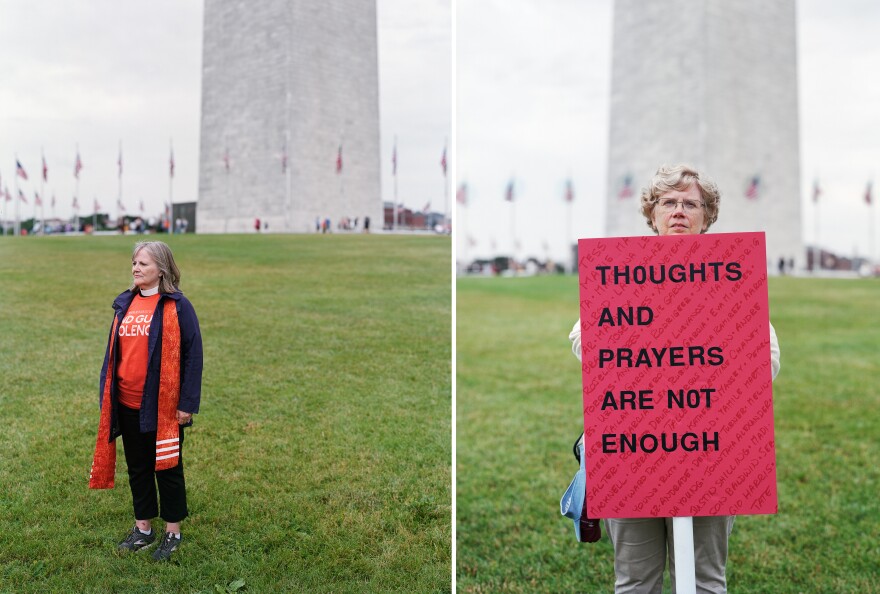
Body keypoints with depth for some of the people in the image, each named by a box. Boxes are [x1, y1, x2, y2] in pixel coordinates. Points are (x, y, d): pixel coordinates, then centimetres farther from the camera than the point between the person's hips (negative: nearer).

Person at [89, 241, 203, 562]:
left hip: (164, 406, -5)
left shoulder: (177, 306, -11)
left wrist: (188, 403, -13)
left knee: (167, 467, 9)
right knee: (137, 468, 17)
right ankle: (143, 528, 32)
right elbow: (113, 352, 13)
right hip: (128, 406, 6)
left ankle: (173, 533, 24)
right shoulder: (125, 304, 7)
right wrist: (106, 396, 10)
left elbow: (193, 355, -11)